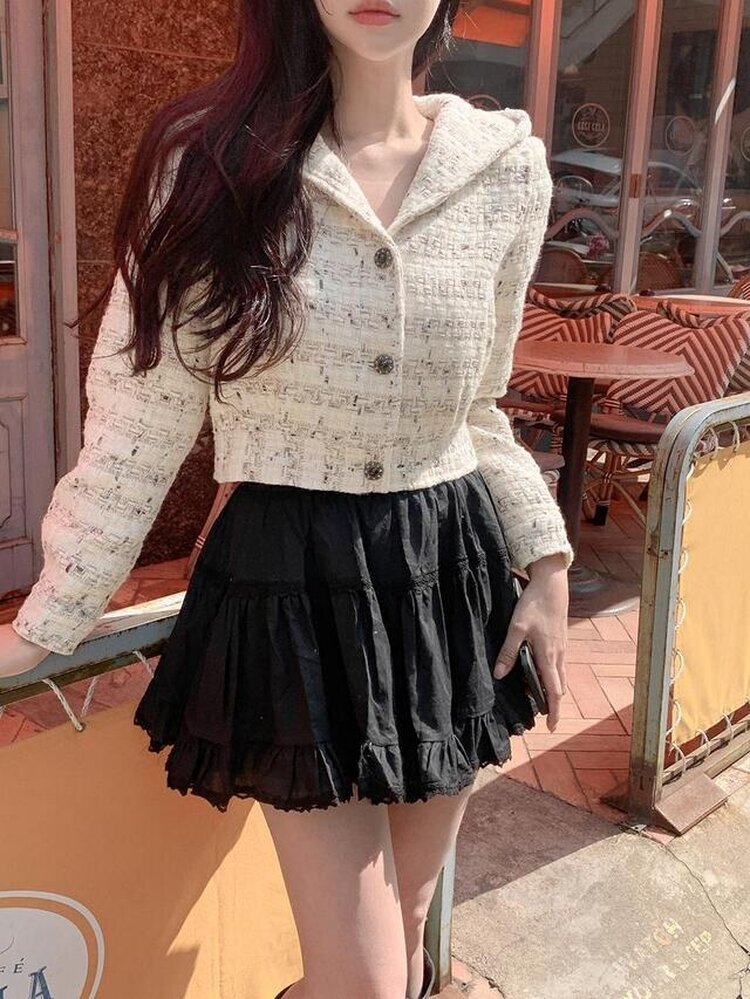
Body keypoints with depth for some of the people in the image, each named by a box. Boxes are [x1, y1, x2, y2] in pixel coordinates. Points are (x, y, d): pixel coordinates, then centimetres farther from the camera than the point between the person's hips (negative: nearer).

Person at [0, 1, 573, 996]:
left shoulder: (509, 170, 0)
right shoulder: (210, 161, -7)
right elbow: (140, 424, -5)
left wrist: (546, 557, 7)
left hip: (450, 576, 3)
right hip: (292, 588, -3)